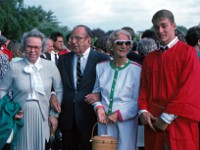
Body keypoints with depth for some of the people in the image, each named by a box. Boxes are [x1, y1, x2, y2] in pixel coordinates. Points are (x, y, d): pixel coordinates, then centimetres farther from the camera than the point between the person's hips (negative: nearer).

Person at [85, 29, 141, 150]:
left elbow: (138, 100, -6)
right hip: (104, 121, 3)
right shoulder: (101, 67, 5)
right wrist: (99, 107, -6)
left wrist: (119, 114, -14)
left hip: (126, 121, -3)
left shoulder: (137, 69, -7)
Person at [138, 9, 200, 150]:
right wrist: (143, 110, -5)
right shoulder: (150, 58, 13)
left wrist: (168, 117, -13)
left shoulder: (188, 52, -3)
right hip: (153, 121, 4)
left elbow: (189, 88, -10)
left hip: (179, 122, -4)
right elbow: (144, 87, 12)